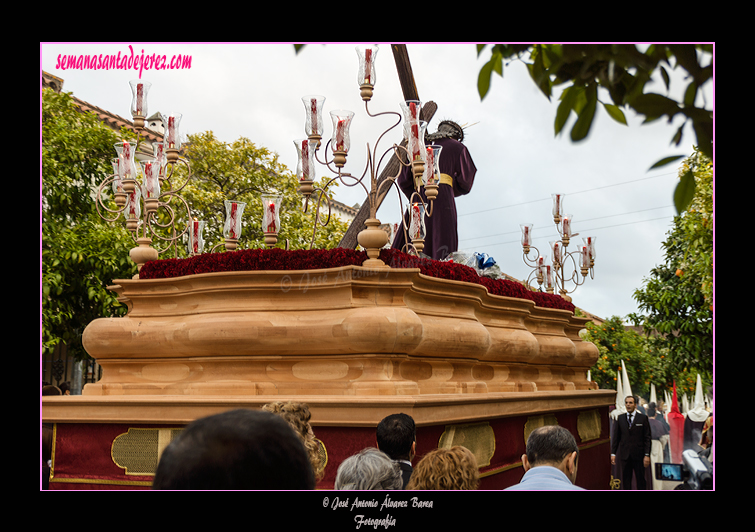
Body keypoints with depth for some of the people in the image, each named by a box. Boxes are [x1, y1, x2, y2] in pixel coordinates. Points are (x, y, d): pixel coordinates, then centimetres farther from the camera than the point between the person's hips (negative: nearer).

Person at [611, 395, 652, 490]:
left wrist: (647, 455, -8)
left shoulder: (643, 418, 2)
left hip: (638, 455, -2)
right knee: (625, 481, 5)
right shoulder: (620, 418, 9)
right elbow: (615, 437, 10)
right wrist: (613, 453, 3)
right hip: (624, 455, 2)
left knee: (641, 480, 4)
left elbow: (647, 438, -1)